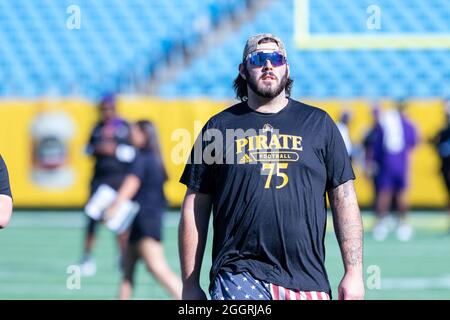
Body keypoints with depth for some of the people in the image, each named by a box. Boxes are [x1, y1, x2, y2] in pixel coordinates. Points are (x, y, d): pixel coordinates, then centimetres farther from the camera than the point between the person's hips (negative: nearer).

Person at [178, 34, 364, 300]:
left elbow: (344, 199, 10)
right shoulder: (219, 127, 10)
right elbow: (194, 208, 10)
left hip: (307, 281, 2)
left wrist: (354, 272, 1)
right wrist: (190, 285, 5)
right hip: (239, 276, -2)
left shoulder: (318, 123, 13)